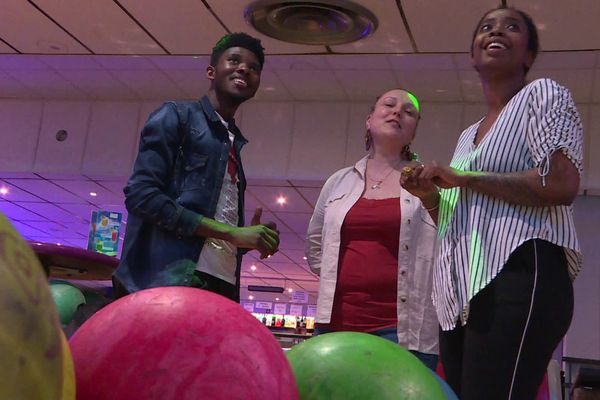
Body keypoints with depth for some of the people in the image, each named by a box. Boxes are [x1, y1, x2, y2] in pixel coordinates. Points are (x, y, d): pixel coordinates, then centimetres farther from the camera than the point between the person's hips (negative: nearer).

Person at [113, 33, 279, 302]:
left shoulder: (235, 145, 24)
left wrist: (248, 238, 3)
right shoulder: (177, 116, 4)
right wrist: (232, 233, -12)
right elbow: (141, 195, -10)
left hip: (220, 287, 7)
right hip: (167, 281, -7)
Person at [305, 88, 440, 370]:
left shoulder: (426, 182, 6)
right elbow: (315, 245, 28)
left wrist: (431, 200, -11)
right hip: (336, 324, 3)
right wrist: (338, 276, 12)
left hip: (403, 328, -3)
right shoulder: (339, 182, 15)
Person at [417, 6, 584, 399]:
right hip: (462, 293, 8)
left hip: (519, 277, -8)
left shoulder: (542, 94, 6)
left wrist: (461, 178, -6)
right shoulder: (468, 135, 28)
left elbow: (563, 184, -12)